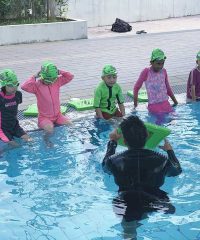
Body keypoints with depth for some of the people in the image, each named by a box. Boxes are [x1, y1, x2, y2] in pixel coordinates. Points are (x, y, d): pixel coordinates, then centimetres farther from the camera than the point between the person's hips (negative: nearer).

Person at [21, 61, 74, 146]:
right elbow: (24, 87, -30)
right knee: (50, 128, -33)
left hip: (57, 115, 5)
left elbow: (70, 76, 0)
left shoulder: (57, 81, -1)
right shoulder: (37, 85, -14)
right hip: (44, 117, -5)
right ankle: (46, 140, 0)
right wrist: (35, 77, -23)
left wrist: (59, 72, -11)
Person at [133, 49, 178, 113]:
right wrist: (135, 105, 1)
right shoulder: (146, 72, -7)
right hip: (153, 105, -4)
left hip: (165, 103, 5)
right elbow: (136, 87, 1)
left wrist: (175, 101, 24)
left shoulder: (163, 71, 6)